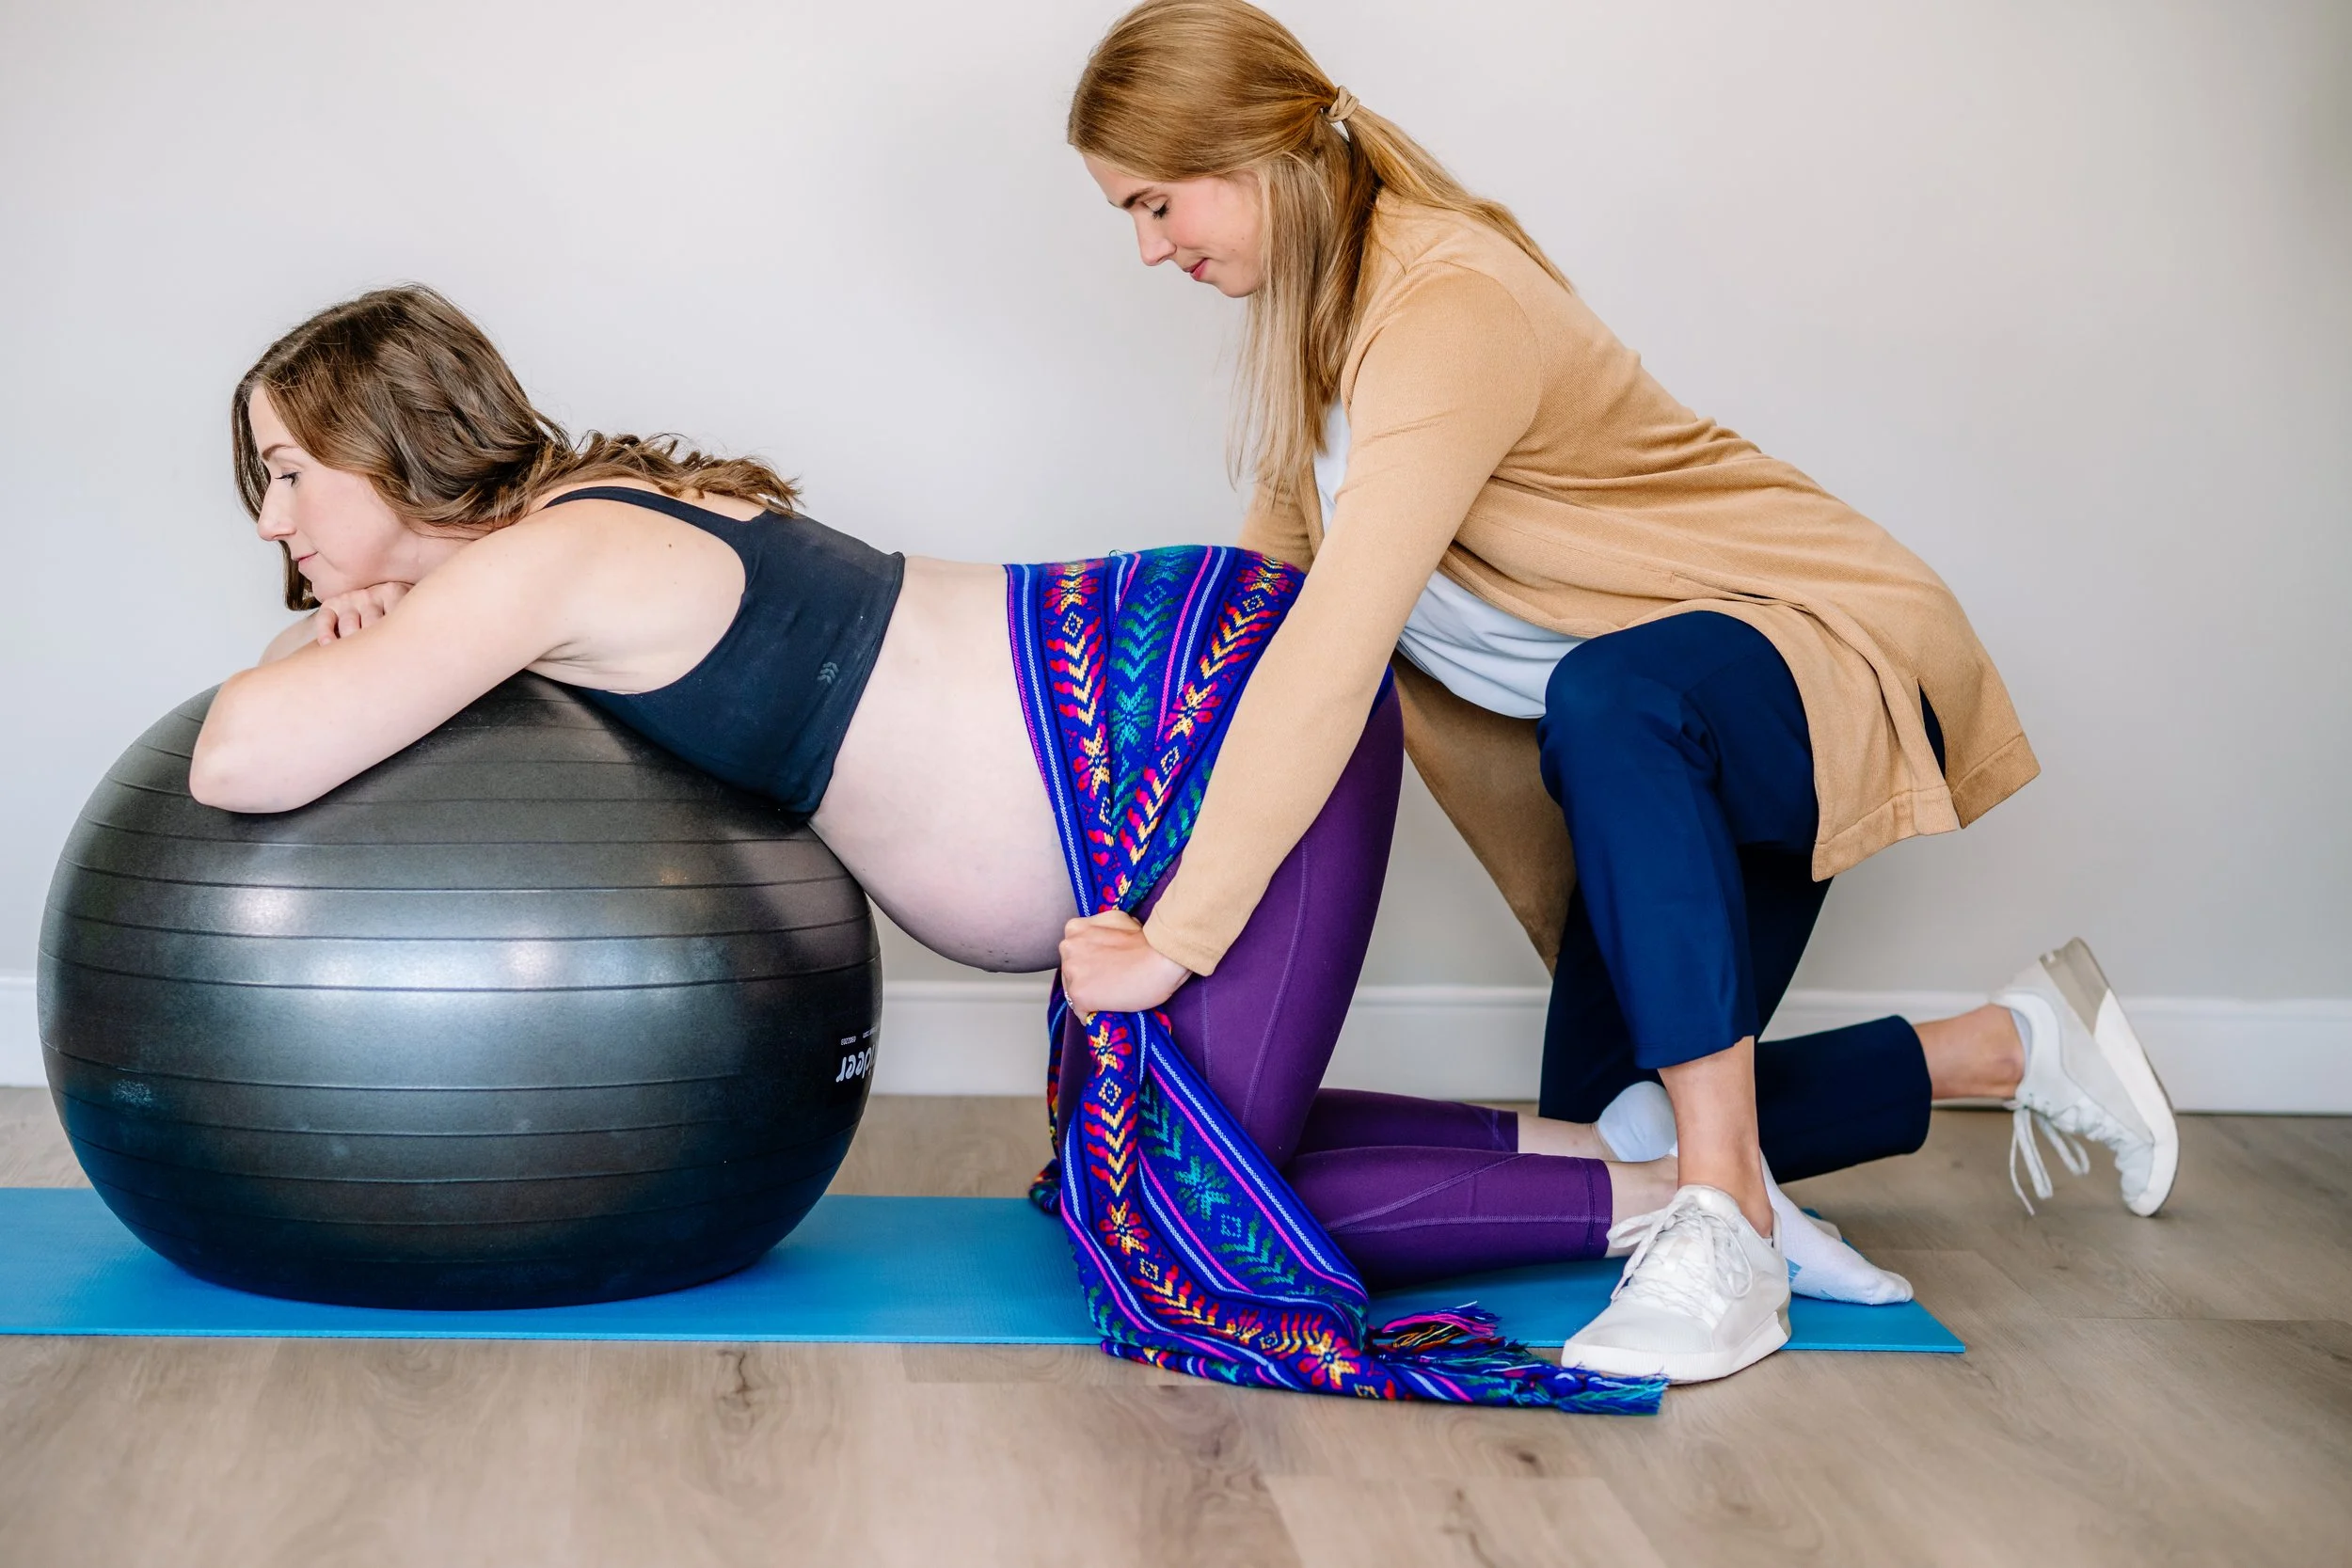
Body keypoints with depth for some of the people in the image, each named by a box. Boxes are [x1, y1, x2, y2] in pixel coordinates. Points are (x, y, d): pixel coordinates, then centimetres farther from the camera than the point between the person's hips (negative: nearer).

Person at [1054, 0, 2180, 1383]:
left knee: (1609, 695, -43)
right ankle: (2017, 1048, 26)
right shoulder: (1311, 315, 2)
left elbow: (1335, 652, -37)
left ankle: (1729, 1229, -33)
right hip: (1669, 746, 10)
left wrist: (1177, 938, -37)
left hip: (1833, 650, -9)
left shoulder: (1448, 308, -28)